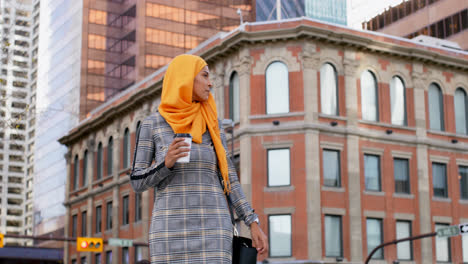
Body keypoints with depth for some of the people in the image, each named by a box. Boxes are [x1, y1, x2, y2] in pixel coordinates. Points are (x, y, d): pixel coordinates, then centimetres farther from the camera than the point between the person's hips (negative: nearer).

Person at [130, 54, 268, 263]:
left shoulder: (211, 123, 11)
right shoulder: (151, 124, 5)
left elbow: (228, 177, 11)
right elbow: (138, 182, 3)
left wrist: (254, 224, 3)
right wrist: (166, 163, -18)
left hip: (211, 229, 2)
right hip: (170, 229, -1)